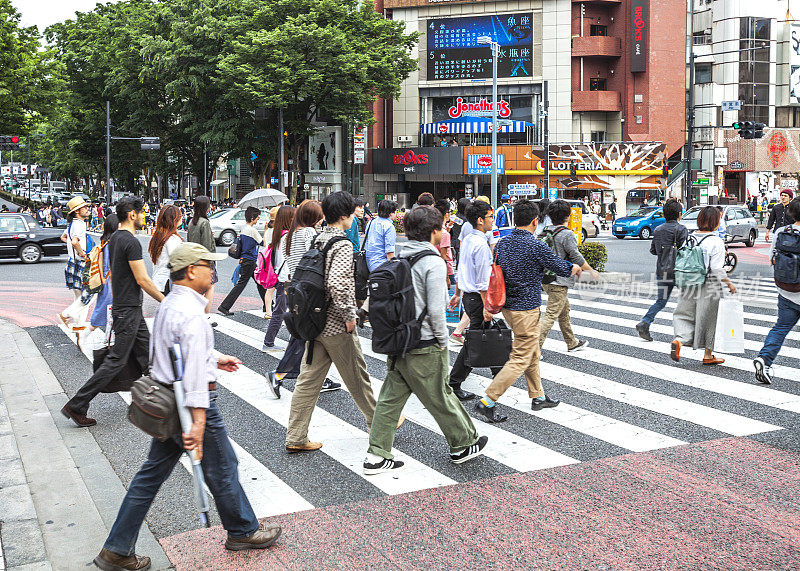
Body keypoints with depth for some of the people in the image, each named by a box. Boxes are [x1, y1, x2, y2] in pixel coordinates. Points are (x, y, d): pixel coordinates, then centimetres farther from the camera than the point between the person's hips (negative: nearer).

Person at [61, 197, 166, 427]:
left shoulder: (115, 238, 11)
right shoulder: (131, 242, -19)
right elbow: (142, 280, -20)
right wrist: (164, 301, -10)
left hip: (121, 304, 10)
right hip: (128, 310, -10)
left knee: (146, 356, 15)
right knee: (116, 360, -5)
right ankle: (76, 406, -2)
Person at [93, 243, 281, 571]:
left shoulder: (168, 304, 9)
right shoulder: (192, 312, -23)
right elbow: (194, 371, -27)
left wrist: (215, 359, 28)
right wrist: (198, 421, -29)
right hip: (190, 402, -9)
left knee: (152, 473, 14)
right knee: (222, 469, 10)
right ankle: (242, 532, 29)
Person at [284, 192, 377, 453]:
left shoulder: (317, 240, 9)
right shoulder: (342, 245, -17)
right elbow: (337, 284, -30)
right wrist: (349, 315, -19)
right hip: (336, 327, -7)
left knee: (309, 380, 8)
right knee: (357, 377, 10)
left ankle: (295, 438, 10)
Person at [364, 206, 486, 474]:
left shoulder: (399, 258, 7)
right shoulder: (434, 263, -15)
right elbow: (435, 309, -18)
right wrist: (443, 341, -6)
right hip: (424, 346, -7)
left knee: (391, 397, 10)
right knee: (441, 398, 8)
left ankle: (377, 455, 12)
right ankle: (462, 446, 25)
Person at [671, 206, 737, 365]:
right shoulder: (716, 242, -14)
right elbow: (717, 270, -17)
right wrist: (729, 284, -4)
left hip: (690, 285, 5)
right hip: (710, 287, -5)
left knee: (686, 315, 14)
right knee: (709, 320, 8)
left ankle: (678, 341, -12)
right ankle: (708, 355, 19)